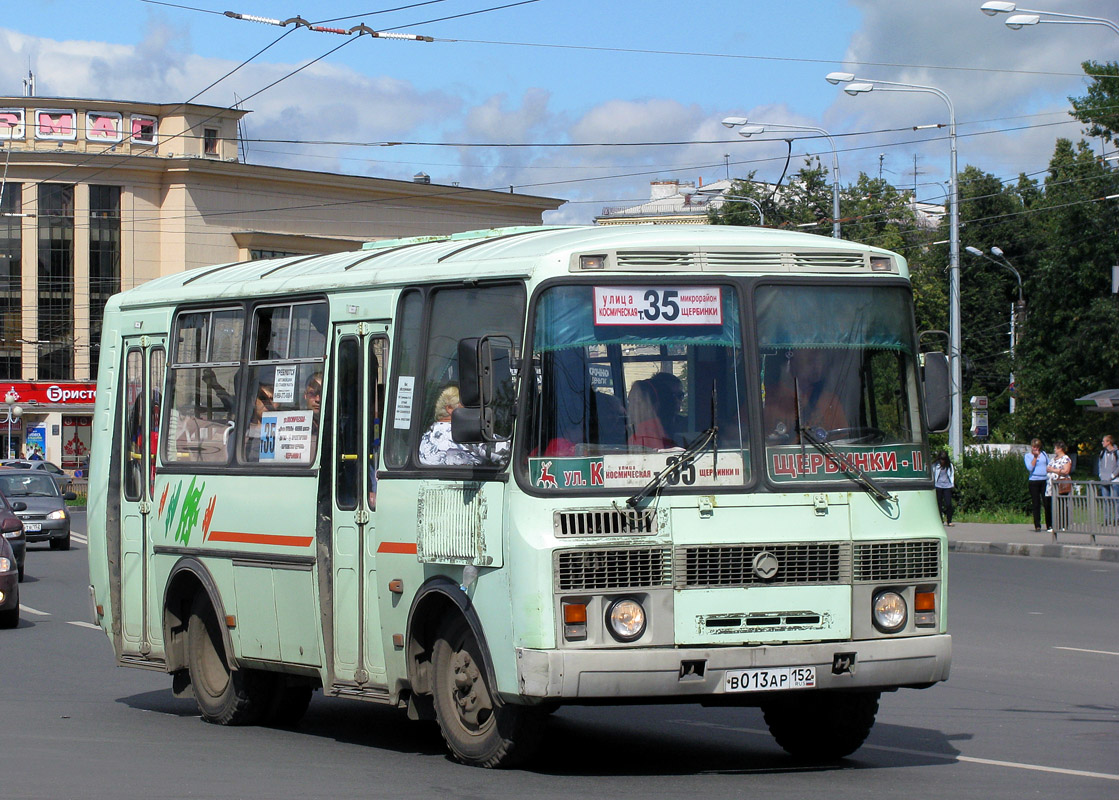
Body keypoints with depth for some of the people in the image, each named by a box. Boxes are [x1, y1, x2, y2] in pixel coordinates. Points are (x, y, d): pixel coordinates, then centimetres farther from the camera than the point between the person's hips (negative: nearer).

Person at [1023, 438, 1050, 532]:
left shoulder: (1043, 454, 12)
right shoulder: (1027, 456, 4)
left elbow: (1049, 465, 19)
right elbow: (1030, 468, -10)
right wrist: (1035, 457, -11)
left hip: (1045, 481, 2)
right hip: (1034, 481, -2)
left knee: (1048, 503, -2)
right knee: (1036, 504, -1)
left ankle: (1050, 525, 5)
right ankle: (1037, 526, 3)